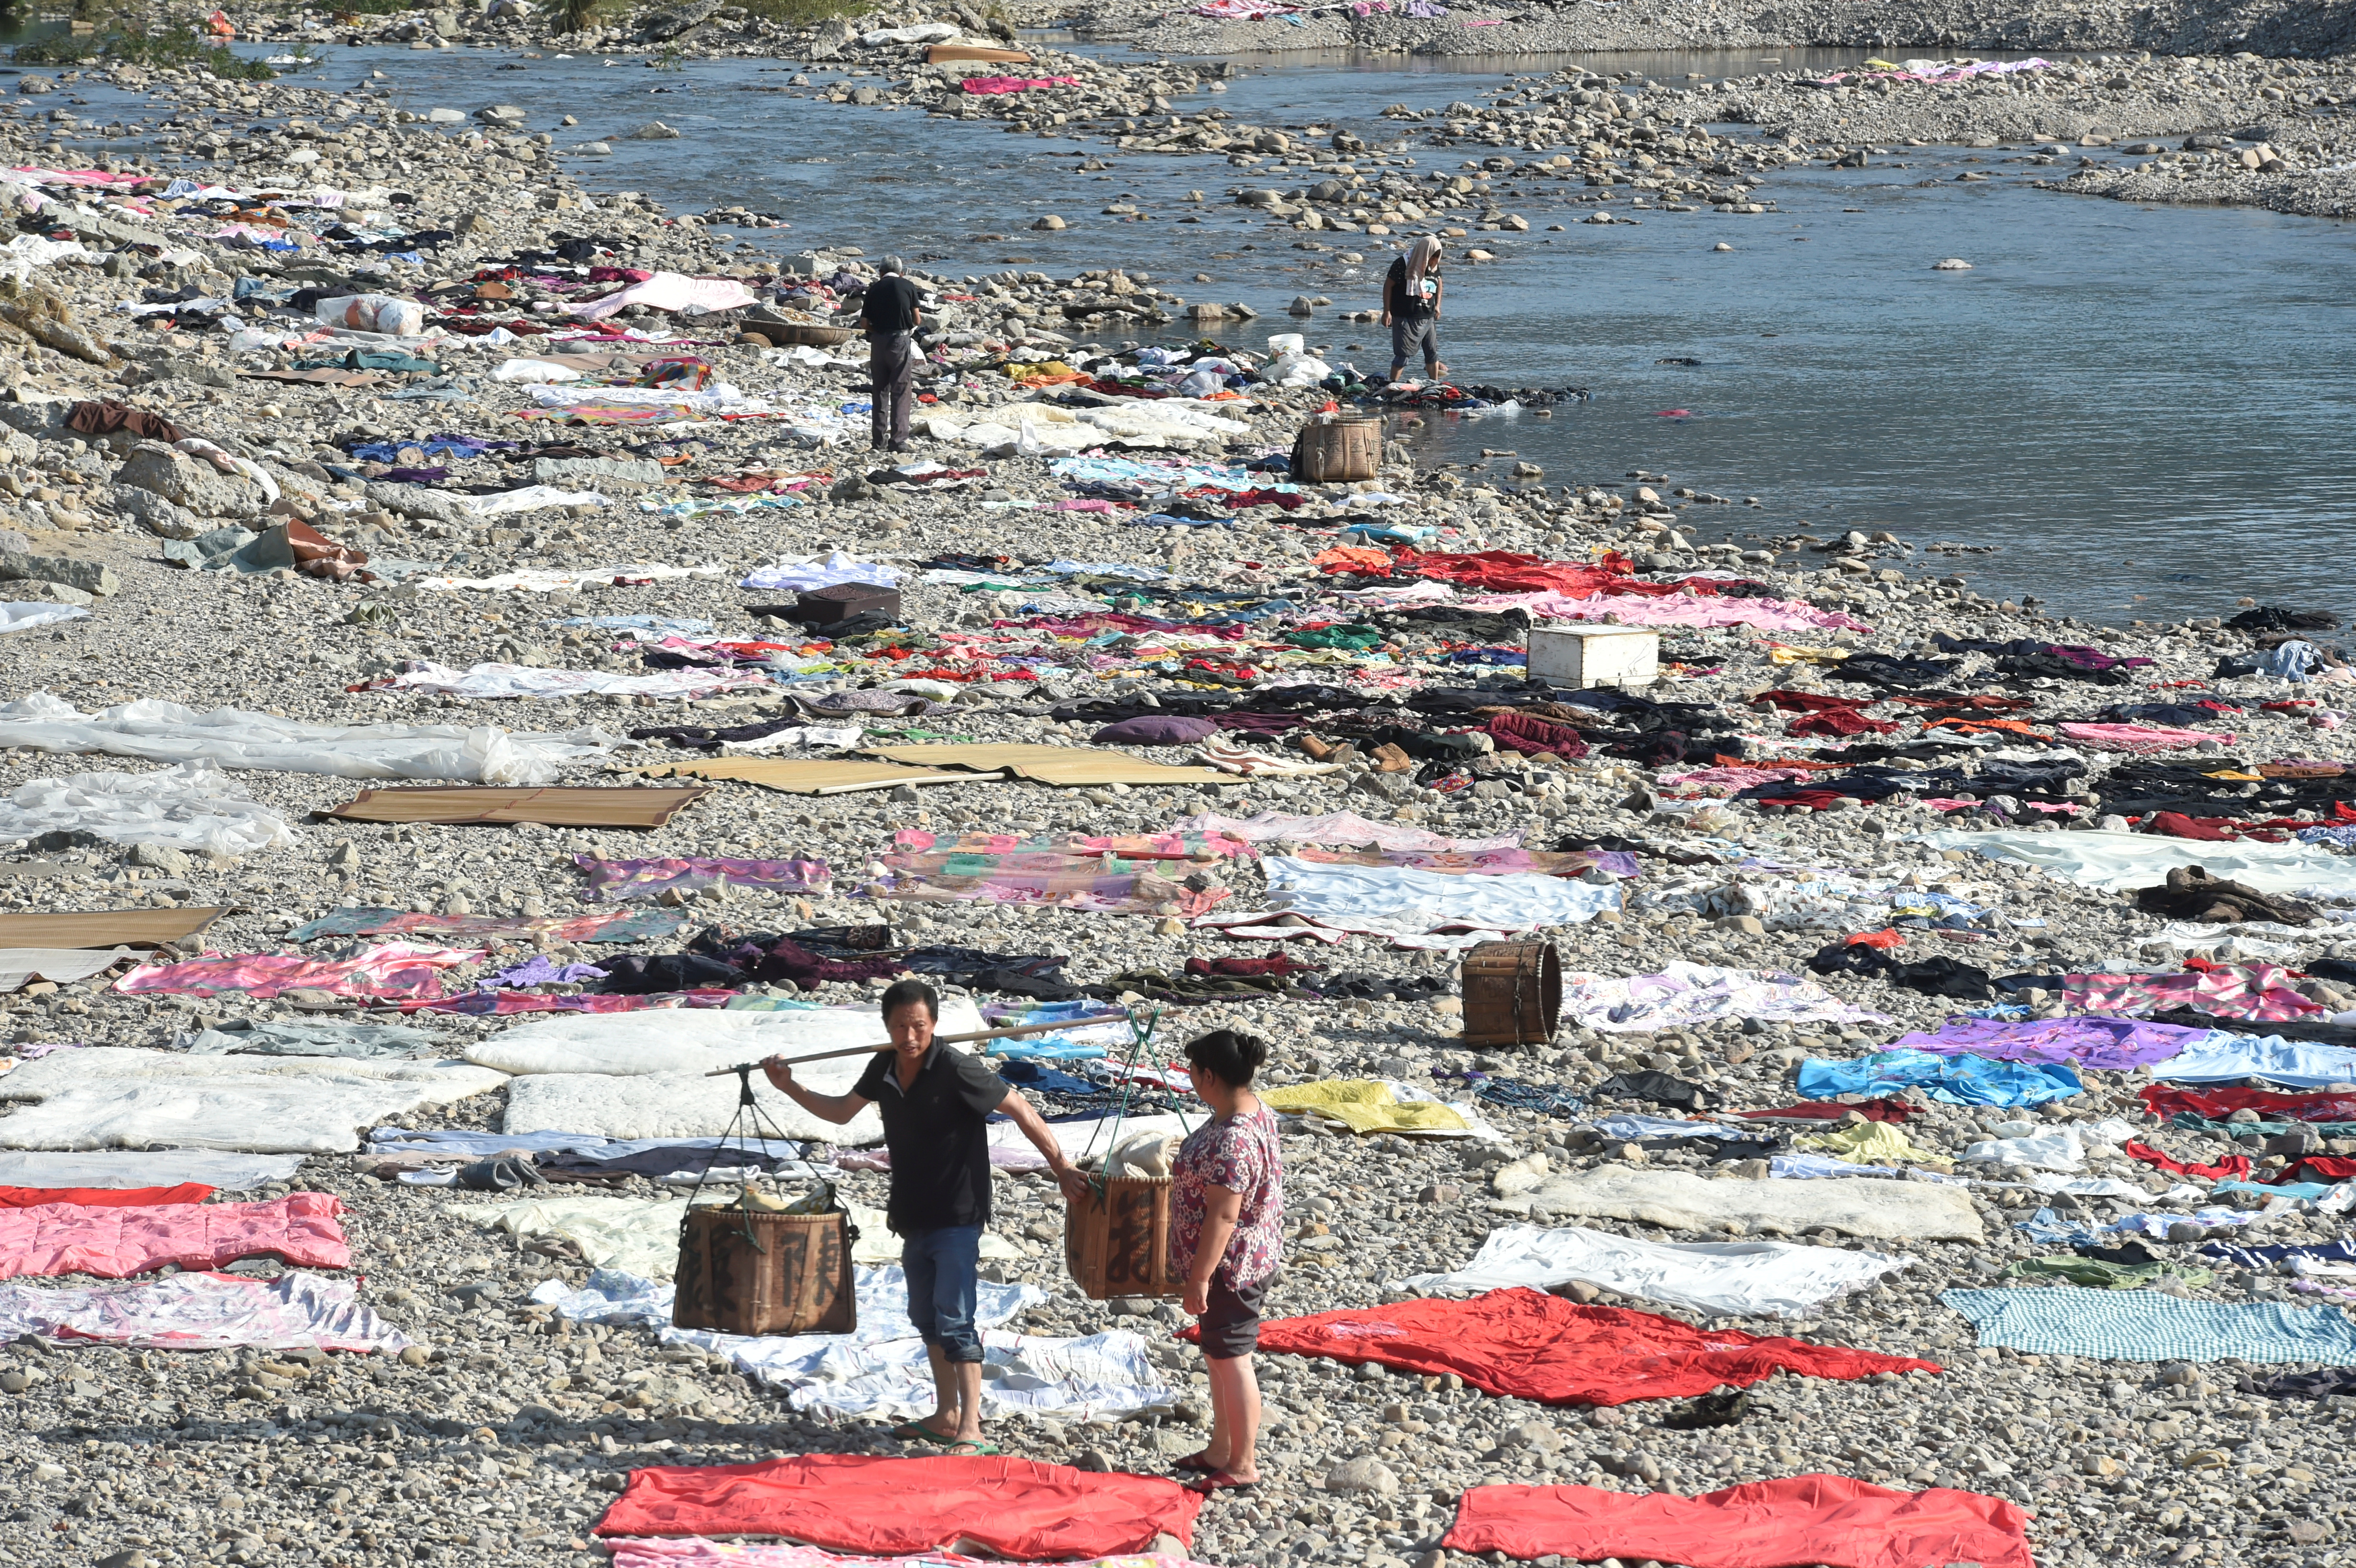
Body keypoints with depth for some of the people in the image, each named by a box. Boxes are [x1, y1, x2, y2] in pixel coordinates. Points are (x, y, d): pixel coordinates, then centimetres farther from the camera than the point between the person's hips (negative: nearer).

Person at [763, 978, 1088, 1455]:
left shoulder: (957, 1071, -19)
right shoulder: (884, 1068, 2)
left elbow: (1020, 1110, -13)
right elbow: (842, 1111, 19)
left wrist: (1063, 1167, -15)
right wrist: (791, 1089, 8)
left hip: (957, 1218, -8)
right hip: (913, 1217, 8)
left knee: (954, 1321, -13)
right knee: (926, 1319, 16)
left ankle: (971, 1428, -13)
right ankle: (946, 1416, 27)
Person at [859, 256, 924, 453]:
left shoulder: (874, 289, 7)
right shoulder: (908, 287, 1)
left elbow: (864, 324, 3)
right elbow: (917, 320, 2)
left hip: (878, 341, 2)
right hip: (901, 340, -2)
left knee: (880, 391, 12)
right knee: (901, 392, 0)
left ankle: (878, 440, 14)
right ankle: (898, 440, -7)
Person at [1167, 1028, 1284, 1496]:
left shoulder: (1232, 1141, -30)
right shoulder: (1255, 1112, 3)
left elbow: (1223, 1216, -28)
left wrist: (1199, 1278, -21)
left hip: (1230, 1266, -10)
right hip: (1246, 1260, 10)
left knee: (1231, 1360, 2)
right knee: (1218, 1356, 20)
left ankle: (1244, 1466, 14)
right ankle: (1220, 1452, 33)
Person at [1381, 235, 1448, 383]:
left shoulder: (1434, 266, 5)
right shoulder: (1403, 265, -15)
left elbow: (1439, 283, 23)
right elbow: (1388, 286, -10)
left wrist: (1437, 305, 13)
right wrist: (1387, 311, -11)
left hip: (1428, 317, 6)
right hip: (1406, 317, -6)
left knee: (1432, 352, 10)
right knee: (1403, 354, -7)